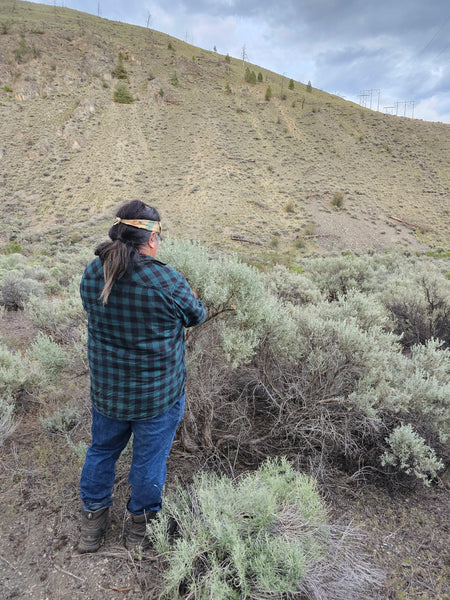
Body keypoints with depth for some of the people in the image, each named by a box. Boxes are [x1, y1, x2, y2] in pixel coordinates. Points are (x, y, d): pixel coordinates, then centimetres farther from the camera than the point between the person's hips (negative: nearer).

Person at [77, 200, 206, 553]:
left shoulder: (92, 274, -9)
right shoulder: (167, 282, -25)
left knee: (102, 450, 26)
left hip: (106, 389, 5)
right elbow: (196, 316, -8)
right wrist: (192, 297, 17)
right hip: (158, 394, -4)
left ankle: (93, 522, 46)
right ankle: (141, 524, 41)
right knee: (150, 458, 18)